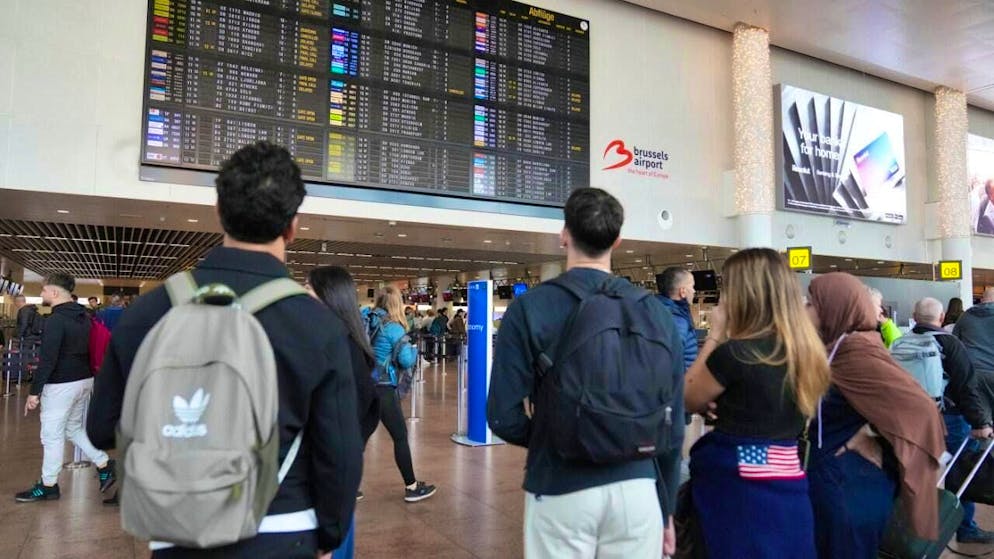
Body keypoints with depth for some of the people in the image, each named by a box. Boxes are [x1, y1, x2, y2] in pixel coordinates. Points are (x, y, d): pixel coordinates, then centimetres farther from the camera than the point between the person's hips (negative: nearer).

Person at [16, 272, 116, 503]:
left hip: (61, 385, -9)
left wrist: (34, 391, -16)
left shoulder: (56, 319, -17)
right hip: (84, 380, 9)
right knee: (73, 428, 20)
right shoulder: (84, 316, 10)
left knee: (52, 435, 3)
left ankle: (48, 486, 13)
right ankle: (104, 465, 16)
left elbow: (48, 360, -20)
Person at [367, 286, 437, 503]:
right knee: (401, 436, 5)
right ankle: (411, 487, 13)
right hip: (383, 388, -6)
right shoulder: (393, 327, -10)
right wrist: (414, 350, 7)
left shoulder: (366, 321, 5)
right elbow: (406, 361, -12)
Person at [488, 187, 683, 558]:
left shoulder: (530, 309, -9)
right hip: (638, 489, 3)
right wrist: (667, 509, 15)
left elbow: (504, 418, -11)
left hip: (561, 491, -2)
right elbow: (672, 423, 3)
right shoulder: (655, 312, -2)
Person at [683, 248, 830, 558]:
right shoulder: (807, 350, 4)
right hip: (789, 487, 7)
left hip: (739, 489, -7)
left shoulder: (733, 353, -18)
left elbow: (689, 399, 0)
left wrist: (716, 334, 0)